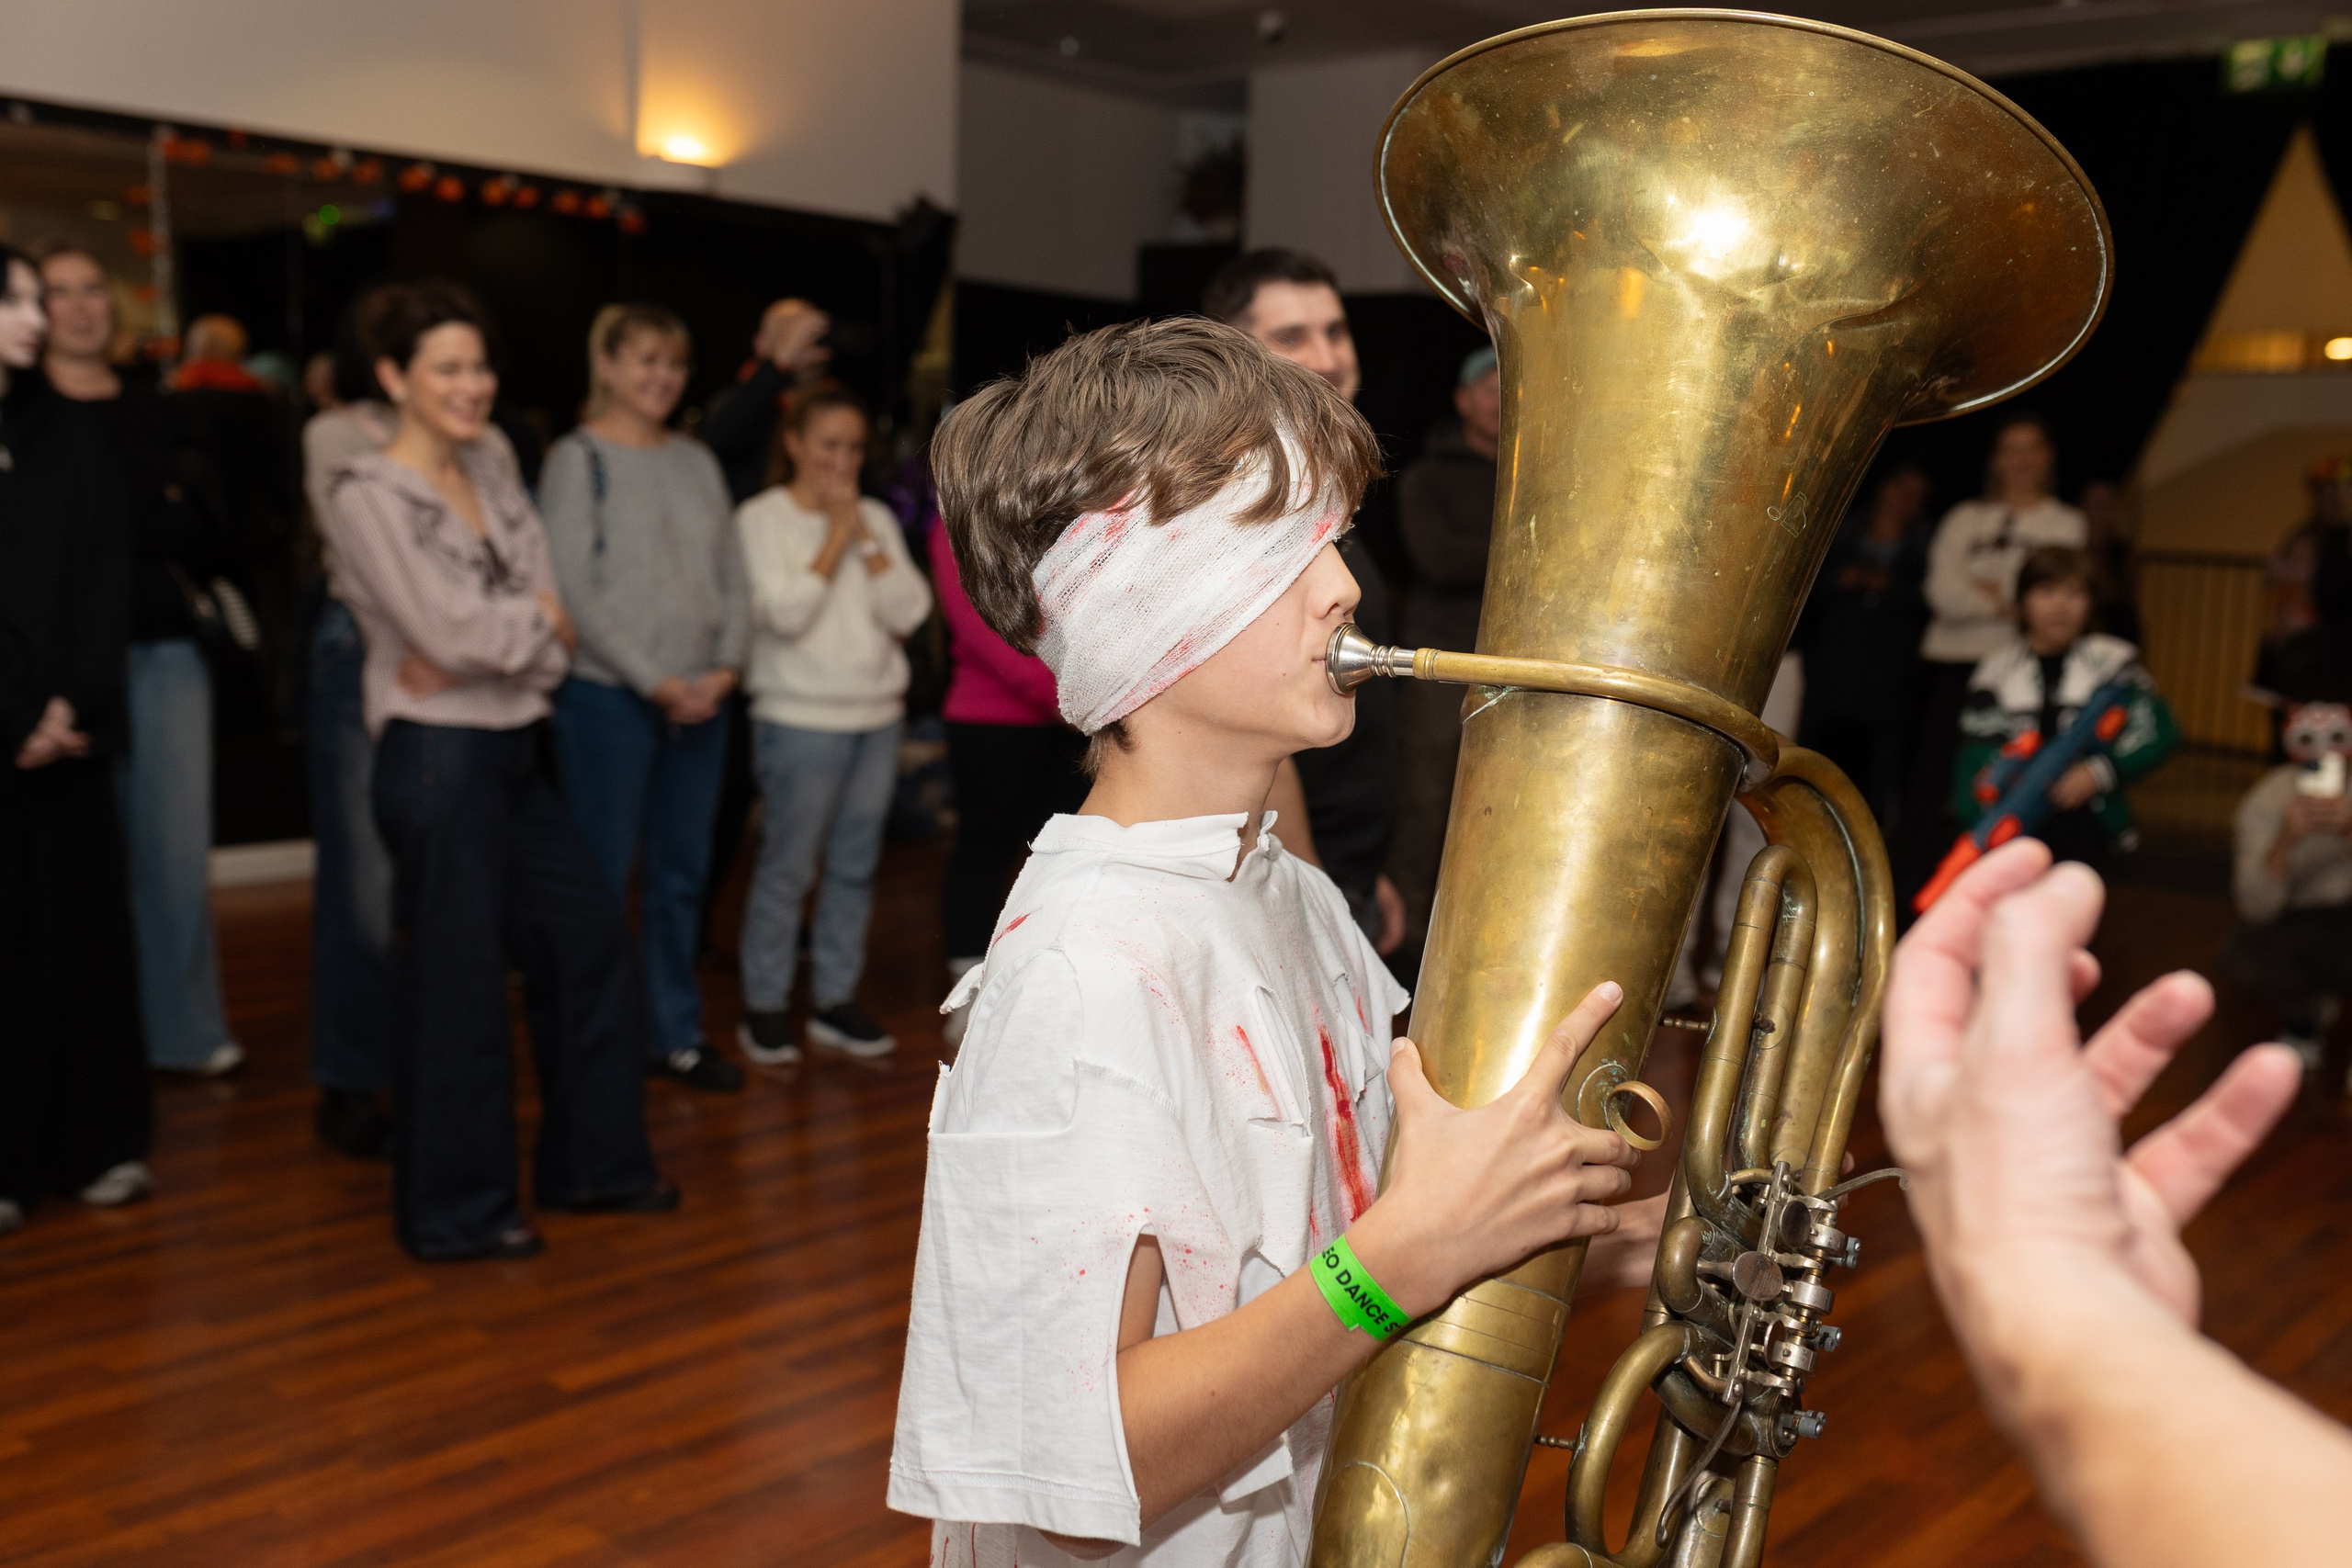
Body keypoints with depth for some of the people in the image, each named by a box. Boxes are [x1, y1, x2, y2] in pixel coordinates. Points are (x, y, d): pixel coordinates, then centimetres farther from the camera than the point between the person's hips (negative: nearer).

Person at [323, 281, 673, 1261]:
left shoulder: (493, 480, 11)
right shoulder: (368, 496, -9)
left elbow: (553, 638, 2)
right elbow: (448, 631, -18)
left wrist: (485, 644, -15)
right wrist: (537, 619, -3)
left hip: (511, 752, 8)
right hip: (438, 757, -8)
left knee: (589, 938, 13)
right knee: (458, 978, 1)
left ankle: (593, 1161, 30)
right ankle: (453, 1209, 18)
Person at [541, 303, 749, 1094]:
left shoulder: (696, 460, 13)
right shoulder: (578, 458, -4)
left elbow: (732, 575, 11)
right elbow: (575, 590, -11)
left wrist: (725, 666, -4)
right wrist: (654, 681, -15)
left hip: (699, 698, 6)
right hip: (607, 696, -6)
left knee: (683, 872, 12)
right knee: (601, 876, 1)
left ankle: (675, 1031, 23)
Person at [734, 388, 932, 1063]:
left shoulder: (876, 518, 11)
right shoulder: (761, 519, -3)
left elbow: (909, 611, 1)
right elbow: (784, 612, -16)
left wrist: (864, 539, -6)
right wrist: (834, 538, -9)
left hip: (877, 716, 5)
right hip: (799, 719, -5)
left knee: (855, 867, 9)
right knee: (786, 868, -2)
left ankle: (836, 1000, 19)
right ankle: (764, 1006, 10)